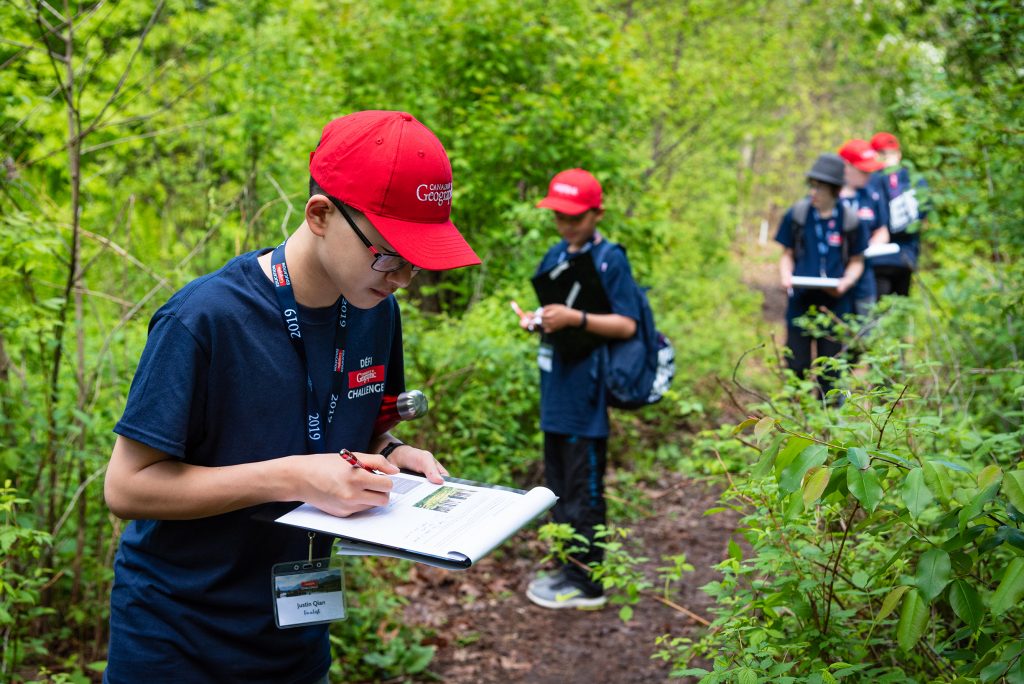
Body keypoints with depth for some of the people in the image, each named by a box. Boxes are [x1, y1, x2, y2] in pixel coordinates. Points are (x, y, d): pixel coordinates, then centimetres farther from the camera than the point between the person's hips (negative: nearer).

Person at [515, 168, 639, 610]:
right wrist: (533, 320, -1)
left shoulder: (610, 259, -10)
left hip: (586, 392, -8)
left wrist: (574, 319, -24)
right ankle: (571, 569, 28)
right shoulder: (555, 256, 11)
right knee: (559, 484, 15)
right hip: (556, 390, 8)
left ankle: (587, 584, 11)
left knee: (583, 489, 0)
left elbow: (627, 325, -14)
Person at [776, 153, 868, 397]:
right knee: (797, 365, 3)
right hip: (801, 300, 1)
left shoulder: (850, 220, -2)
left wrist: (846, 282, -12)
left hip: (835, 303, 0)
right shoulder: (797, 214, 0)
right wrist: (786, 276, -11)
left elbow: (856, 261, 7)